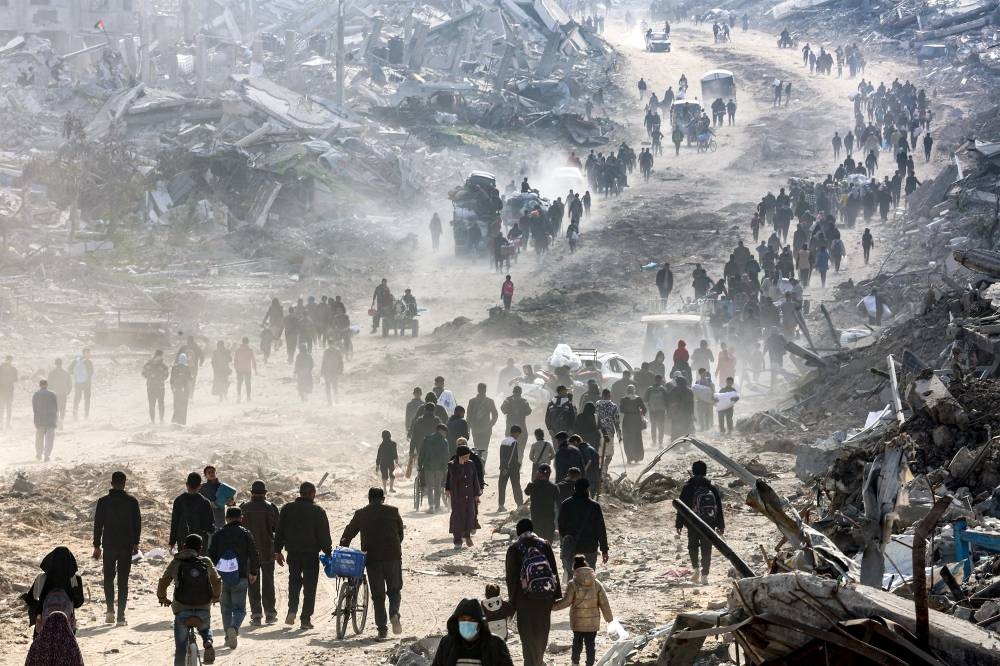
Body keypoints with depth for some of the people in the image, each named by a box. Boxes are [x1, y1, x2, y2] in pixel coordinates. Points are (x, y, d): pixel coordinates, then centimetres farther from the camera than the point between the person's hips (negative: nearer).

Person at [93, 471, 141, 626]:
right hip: (127, 546, 0)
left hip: (109, 545, 0)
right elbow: (137, 524, 3)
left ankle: (110, 610, 0)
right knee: (123, 580, 4)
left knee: (108, 578, 15)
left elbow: (98, 524, -2)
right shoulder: (132, 502, -3)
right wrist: (135, 543, 16)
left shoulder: (103, 502, -4)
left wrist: (96, 546, 6)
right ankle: (121, 617, 1)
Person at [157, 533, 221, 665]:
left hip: (182, 610, -2)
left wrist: (162, 597, 26)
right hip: (204, 610, 2)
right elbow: (217, 581, 17)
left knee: (181, 646, 9)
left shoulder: (175, 563, 2)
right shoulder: (206, 562, 6)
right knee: (205, 629, 31)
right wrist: (216, 597, 38)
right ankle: (208, 642, 0)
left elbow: (163, 582, 5)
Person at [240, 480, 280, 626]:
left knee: (252, 583, 5)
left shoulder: (243, 508, -4)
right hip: (267, 551, 0)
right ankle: (270, 613, 12)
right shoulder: (270, 508, -7)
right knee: (268, 581, 11)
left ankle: (256, 614, 0)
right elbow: (278, 528, -5)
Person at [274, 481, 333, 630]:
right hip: (311, 552, -3)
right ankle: (306, 618, 1)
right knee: (310, 585, 4)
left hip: (293, 552, 3)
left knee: (294, 580, 19)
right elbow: (324, 534, -6)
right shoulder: (317, 510, -6)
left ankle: (292, 611, 0)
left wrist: (277, 551, 13)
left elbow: (279, 531, 7)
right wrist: (328, 551, 3)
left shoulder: (287, 508, 5)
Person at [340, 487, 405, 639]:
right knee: (394, 589, 15)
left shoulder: (361, 514, 6)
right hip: (393, 557, 0)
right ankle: (394, 613, -12)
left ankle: (382, 629, 1)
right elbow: (400, 533, 9)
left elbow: (348, 534, 9)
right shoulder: (393, 511, 4)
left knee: (378, 595, 6)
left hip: (372, 558, 1)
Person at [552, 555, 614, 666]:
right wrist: (609, 618, 9)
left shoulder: (573, 584, -11)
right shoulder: (597, 584, -2)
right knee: (590, 643, 6)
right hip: (593, 622, 1)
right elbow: (604, 603, 0)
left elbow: (566, 602, -12)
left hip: (578, 621, -1)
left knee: (577, 641, 17)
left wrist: (553, 606, 3)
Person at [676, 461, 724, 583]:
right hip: (709, 523, 2)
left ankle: (696, 568, -3)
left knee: (693, 546, 16)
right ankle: (704, 574, 1)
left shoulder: (688, 487, -3)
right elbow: (719, 508, 8)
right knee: (706, 548, 5)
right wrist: (721, 525, 14)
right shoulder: (712, 487, 5)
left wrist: (679, 524, 3)